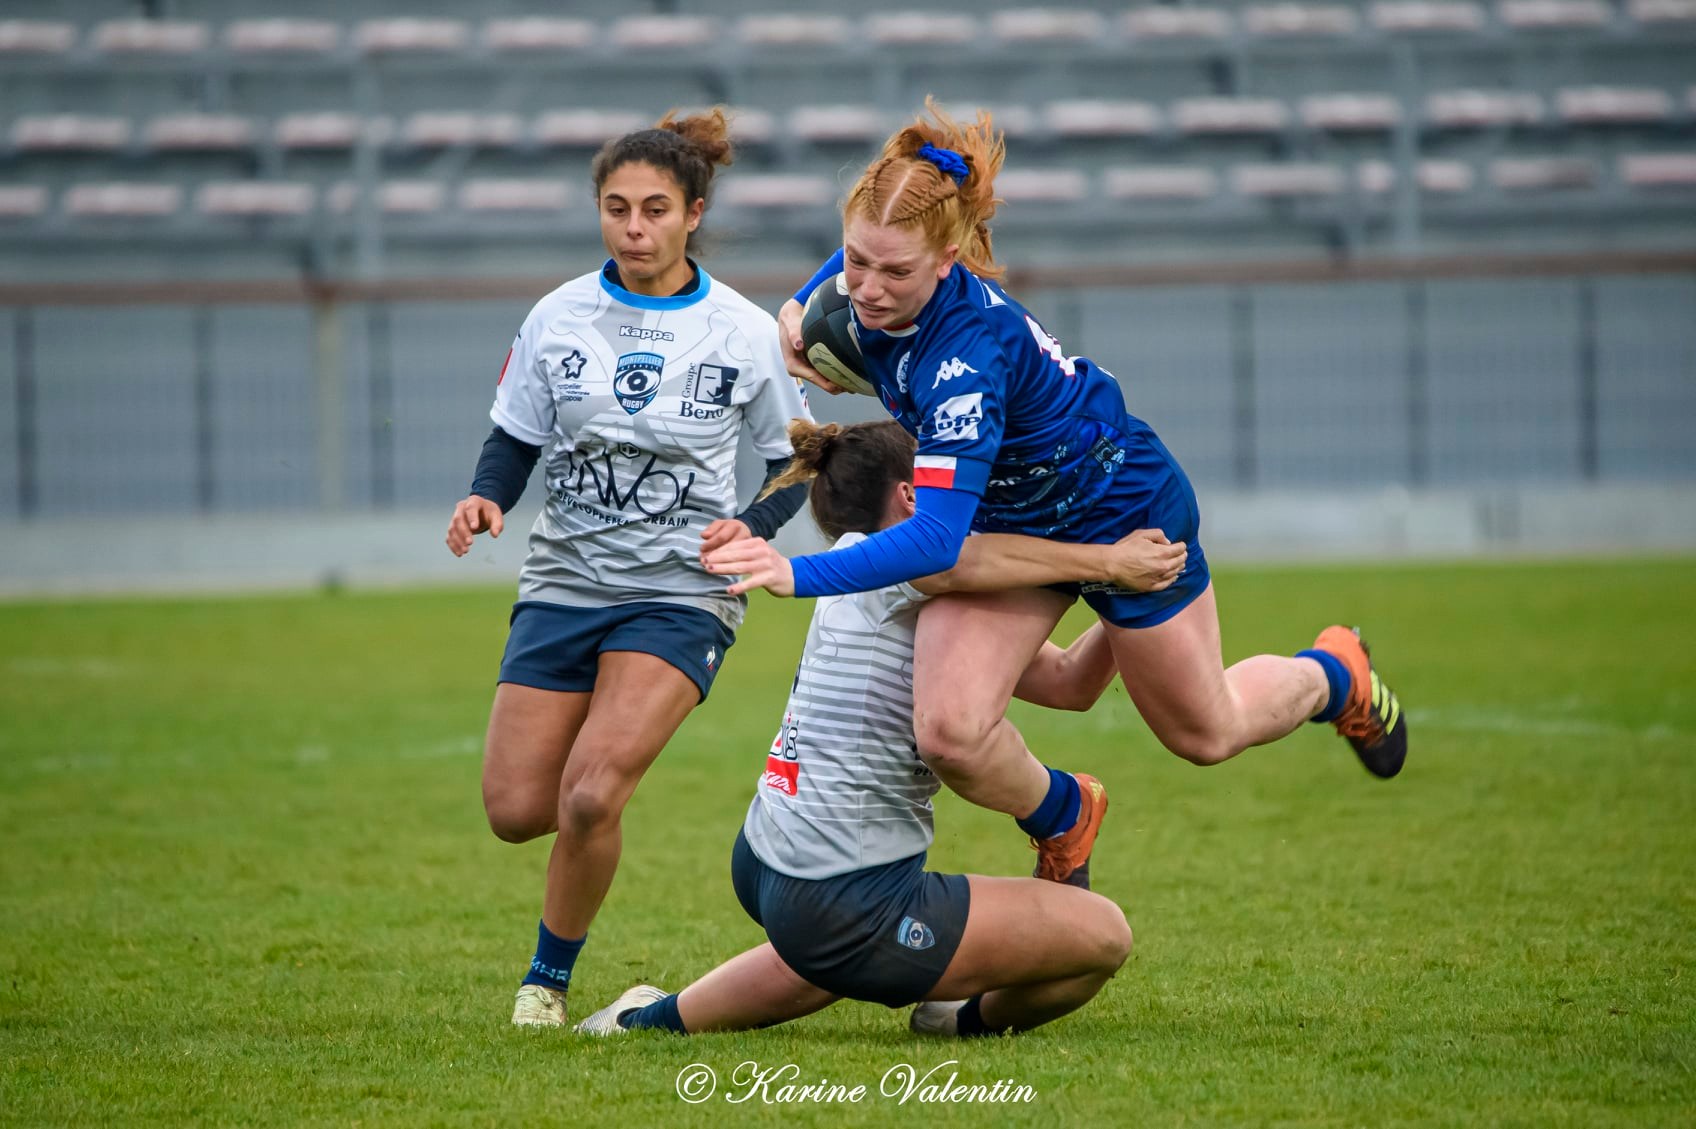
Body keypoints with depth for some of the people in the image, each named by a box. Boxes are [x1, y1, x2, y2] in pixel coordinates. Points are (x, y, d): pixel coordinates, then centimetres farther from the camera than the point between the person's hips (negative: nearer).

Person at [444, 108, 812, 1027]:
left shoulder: (743, 333, -4)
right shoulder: (558, 318, 0)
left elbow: (795, 461, 6)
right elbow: (514, 439, 8)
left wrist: (750, 528, -14)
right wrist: (486, 498, -14)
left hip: (682, 595, -3)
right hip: (564, 581, 3)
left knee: (589, 795, -21)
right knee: (516, 810, -3)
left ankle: (550, 980, 1)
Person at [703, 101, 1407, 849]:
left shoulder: (966, 353, -42)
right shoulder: (874, 289, -20)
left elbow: (936, 537, -47)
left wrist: (799, 575, -57)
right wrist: (800, 308, -6)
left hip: (1124, 512, -6)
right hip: (1007, 523, 6)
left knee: (1207, 734, 18)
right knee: (949, 731, -16)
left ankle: (1336, 675, 51)